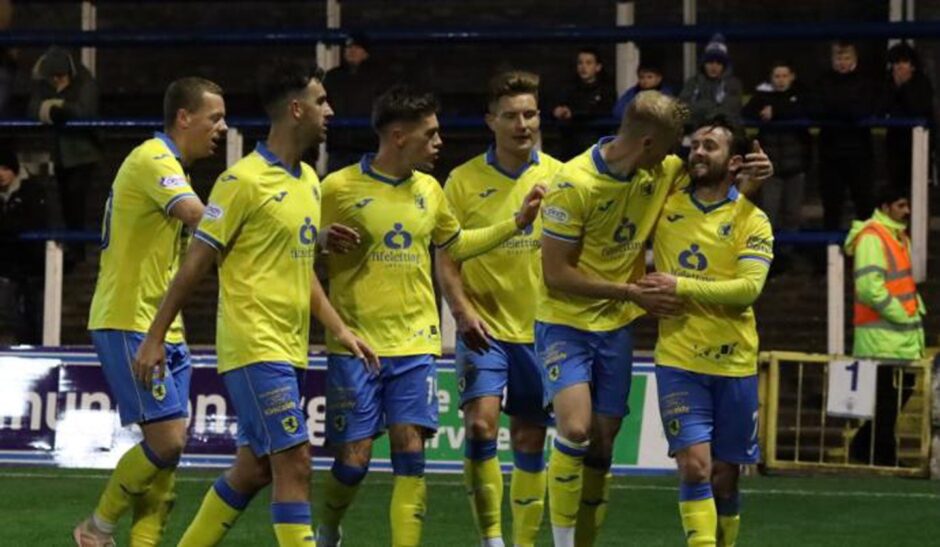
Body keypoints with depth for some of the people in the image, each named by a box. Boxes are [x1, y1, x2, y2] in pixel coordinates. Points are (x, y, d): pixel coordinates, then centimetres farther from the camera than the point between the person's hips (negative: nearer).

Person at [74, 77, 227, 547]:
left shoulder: (167, 165, 17)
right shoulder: (153, 160, -15)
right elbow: (199, 216, -33)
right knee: (167, 440, -12)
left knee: (169, 446, 4)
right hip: (129, 326, -10)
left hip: (164, 329, 10)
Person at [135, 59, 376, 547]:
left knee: (255, 467, 11)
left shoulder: (308, 181, 14)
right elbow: (196, 263, -10)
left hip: (289, 350, 8)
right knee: (294, 461, -12)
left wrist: (339, 329, 13)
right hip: (254, 347, -8)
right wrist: (154, 339, -9)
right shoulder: (244, 180, -12)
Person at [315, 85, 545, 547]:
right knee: (353, 459, -2)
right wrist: (326, 244, -24)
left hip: (415, 345, 4)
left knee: (410, 455, -5)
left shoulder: (429, 190, 10)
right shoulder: (340, 188, -7)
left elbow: (455, 245, 27)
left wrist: (516, 223, 20)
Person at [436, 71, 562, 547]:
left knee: (530, 440, 7)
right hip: (484, 328, -2)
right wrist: (462, 310, -17)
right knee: (481, 423, -18)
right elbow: (446, 258, -2)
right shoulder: (464, 181, -3)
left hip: (540, 329, 2)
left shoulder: (559, 177, 2)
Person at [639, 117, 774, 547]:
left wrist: (682, 286, -18)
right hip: (679, 361, 0)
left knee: (724, 476, 7)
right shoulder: (665, 205, 4)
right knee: (695, 465, -14)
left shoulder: (751, 219, -2)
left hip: (734, 365, 0)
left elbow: (748, 287, -15)